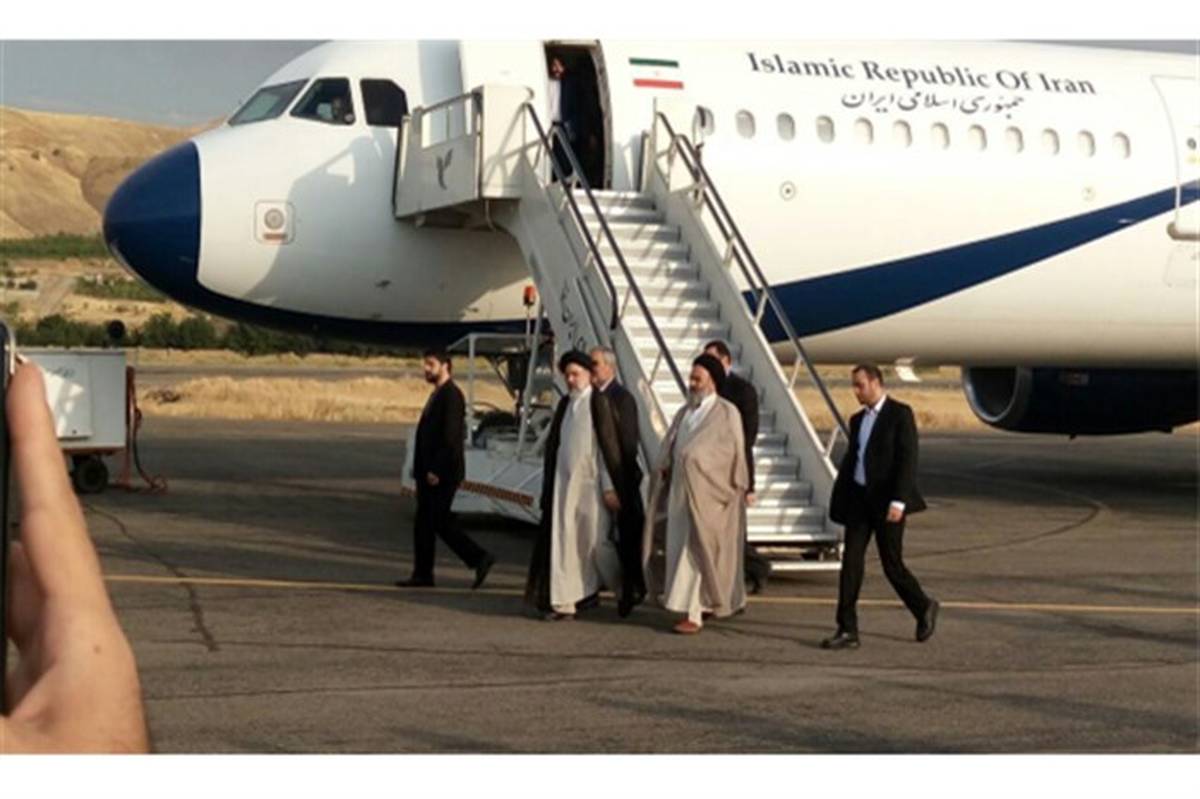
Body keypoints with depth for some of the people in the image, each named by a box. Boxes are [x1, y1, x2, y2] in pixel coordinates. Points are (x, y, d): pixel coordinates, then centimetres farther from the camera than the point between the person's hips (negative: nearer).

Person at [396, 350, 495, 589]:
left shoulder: (451, 395, -14)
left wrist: (436, 470, -22)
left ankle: (480, 558, -1)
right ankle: (422, 575, 12)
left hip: (443, 473, -10)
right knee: (423, 523, 9)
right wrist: (421, 470, 16)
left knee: (439, 522, -8)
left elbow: (451, 437, -21)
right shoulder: (437, 395, 17)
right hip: (430, 472, 10)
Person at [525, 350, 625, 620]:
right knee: (563, 540, 0)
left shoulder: (598, 402, -7)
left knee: (594, 540, 3)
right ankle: (563, 601, 2)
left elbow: (609, 445, -9)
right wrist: (548, 485, 13)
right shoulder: (564, 404, 10)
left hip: (590, 482, -5)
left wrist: (610, 487, -12)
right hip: (564, 481, 5)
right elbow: (553, 444, 15)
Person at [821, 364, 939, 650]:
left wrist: (898, 502, -22)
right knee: (851, 563, -1)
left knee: (892, 564, 2)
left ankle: (924, 608, 27)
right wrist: (839, 501, 14)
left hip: (886, 502, -6)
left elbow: (908, 460, -14)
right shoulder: (858, 420, 14)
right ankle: (847, 631, 0)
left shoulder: (900, 414, -7)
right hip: (858, 499, 6)